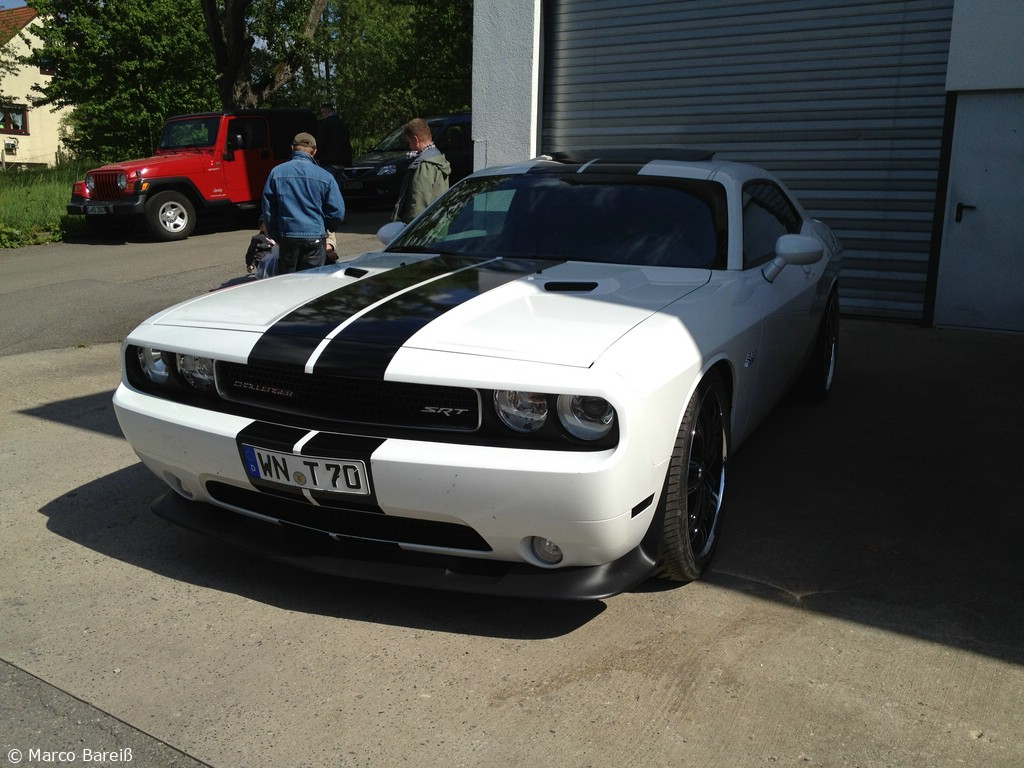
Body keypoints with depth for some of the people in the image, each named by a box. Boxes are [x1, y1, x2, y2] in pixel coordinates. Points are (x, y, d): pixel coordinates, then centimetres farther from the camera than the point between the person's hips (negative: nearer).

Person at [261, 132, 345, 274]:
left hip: (287, 236, 1)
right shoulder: (324, 176, -3)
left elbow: (268, 209, 5)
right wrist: (325, 229, 18)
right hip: (315, 237, -1)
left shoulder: (276, 172, 2)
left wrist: (275, 236, 15)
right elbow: (338, 212, -1)